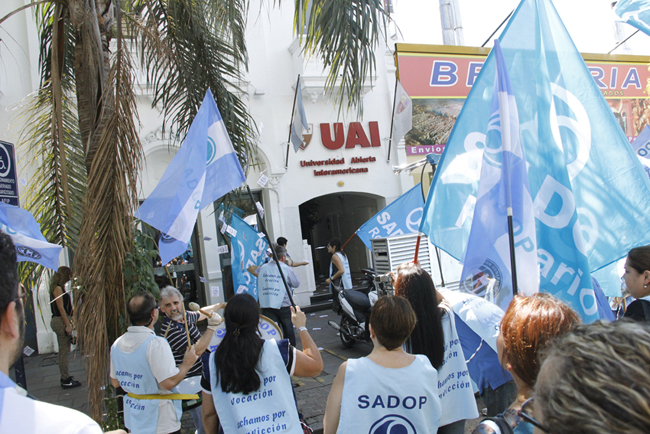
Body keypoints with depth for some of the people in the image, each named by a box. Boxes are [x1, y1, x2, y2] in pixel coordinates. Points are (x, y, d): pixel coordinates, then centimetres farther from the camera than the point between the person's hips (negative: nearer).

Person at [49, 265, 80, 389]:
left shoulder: (60, 288, 17)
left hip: (60, 321, 10)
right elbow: (61, 308, -17)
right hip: (61, 321, -10)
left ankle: (65, 378, 20)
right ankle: (66, 380, -2)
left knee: (63, 350, 14)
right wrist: (68, 324, -19)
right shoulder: (58, 288, -13)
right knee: (65, 351, -6)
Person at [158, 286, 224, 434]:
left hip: (199, 375, 9)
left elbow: (200, 314, 25)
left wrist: (220, 305, 35)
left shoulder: (185, 316, 2)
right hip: (188, 381, -9)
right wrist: (212, 326, -27)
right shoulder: (169, 330, -24)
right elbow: (197, 351, -27)